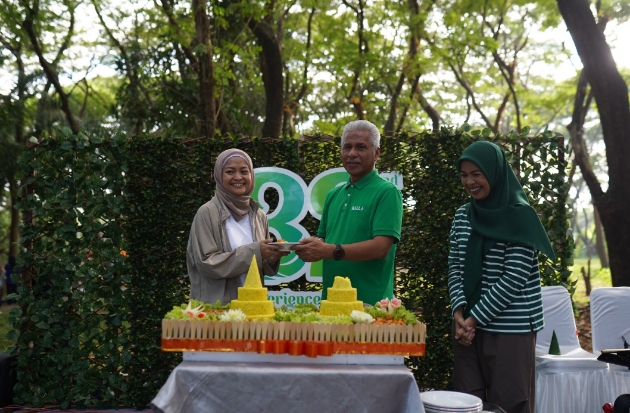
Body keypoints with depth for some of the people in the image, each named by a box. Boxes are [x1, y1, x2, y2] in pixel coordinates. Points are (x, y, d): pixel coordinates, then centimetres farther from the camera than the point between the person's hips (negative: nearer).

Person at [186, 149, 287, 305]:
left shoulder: (259, 216, 5)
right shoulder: (207, 213, -9)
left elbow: (264, 269, 12)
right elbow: (206, 263, -15)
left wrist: (272, 257, -10)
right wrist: (253, 251, -20)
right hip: (216, 306, -4)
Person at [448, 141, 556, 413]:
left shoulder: (520, 215, -8)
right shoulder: (462, 216, 9)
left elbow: (514, 278, -13)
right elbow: (454, 268, 9)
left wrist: (475, 317, -13)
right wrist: (459, 312, -7)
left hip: (510, 328, -5)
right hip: (468, 324, 5)